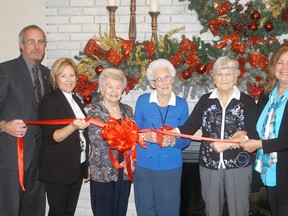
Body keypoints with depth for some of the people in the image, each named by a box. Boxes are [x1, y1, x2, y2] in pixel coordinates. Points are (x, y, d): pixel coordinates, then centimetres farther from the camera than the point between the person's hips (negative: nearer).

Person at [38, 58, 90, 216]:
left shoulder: (76, 100, 13)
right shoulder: (49, 100, -9)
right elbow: (51, 137, -16)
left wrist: (86, 164, 17)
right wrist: (73, 127, -33)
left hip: (77, 167, 7)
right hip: (58, 169, -6)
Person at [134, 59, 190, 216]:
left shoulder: (181, 104, 1)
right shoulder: (142, 101, -1)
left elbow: (186, 139, 3)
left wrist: (172, 141, -17)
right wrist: (145, 136, -14)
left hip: (171, 166, 0)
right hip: (144, 165, 0)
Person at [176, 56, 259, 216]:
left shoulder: (247, 101, -1)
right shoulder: (205, 100, 6)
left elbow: (255, 134, -7)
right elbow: (191, 125, -3)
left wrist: (230, 143, -21)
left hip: (239, 165, -2)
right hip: (209, 164, 2)